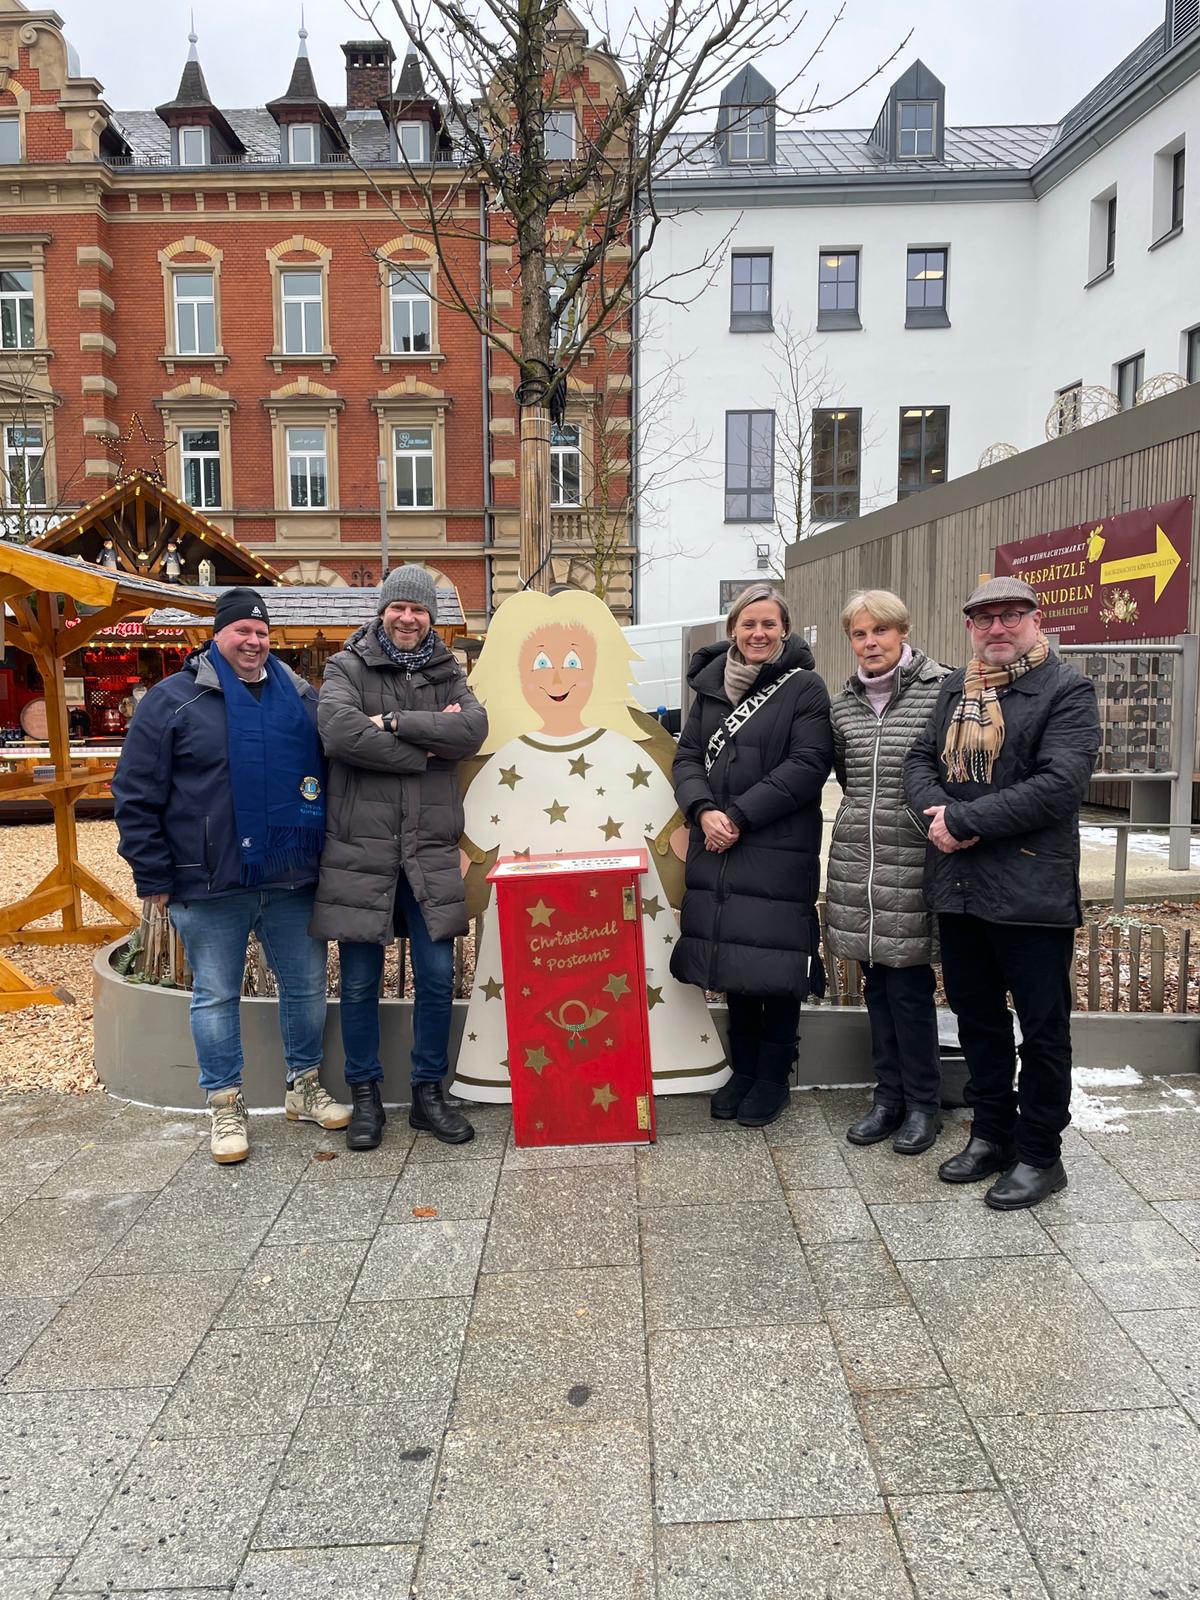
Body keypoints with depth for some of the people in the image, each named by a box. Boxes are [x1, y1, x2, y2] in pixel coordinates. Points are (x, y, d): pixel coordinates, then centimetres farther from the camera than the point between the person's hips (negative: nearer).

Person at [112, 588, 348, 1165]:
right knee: (216, 997, 6)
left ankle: (305, 1087, 29)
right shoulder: (173, 700, -1)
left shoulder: (299, 697, 9)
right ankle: (226, 1108, 20)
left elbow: (331, 770, 20)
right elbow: (135, 795, -2)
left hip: (292, 881, 3)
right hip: (210, 887, -3)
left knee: (307, 986, 11)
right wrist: (154, 878, -6)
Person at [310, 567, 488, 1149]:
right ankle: (365, 1096, 22)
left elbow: (473, 728, -8)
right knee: (359, 982, 6)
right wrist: (424, 749, -11)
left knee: (437, 977, 6)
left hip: (430, 852, 3)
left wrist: (394, 722, -14)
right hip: (360, 848, -2)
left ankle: (429, 1094, 22)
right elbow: (340, 732, -17)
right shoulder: (347, 668, 3)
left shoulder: (446, 673, 13)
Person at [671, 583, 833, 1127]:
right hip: (717, 849, 5)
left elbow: (807, 765, -12)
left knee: (775, 966, 3)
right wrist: (704, 812, -11)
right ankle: (742, 1070, 28)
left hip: (780, 853, -4)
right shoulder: (711, 686, 11)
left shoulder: (804, 688, -4)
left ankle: (773, 1076, 20)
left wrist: (739, 816, -16)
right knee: (733, 962, 12)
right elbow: (688, 756, 8)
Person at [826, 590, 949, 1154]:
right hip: (855, 858, 5)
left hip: (911, 862, -5)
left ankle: (923, 1103, 16)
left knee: (908, 984, -1)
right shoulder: (845, 703, 10)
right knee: (876, 983, 12)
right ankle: (889, 1096, 24)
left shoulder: (938, 692, -6)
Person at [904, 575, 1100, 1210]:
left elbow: (1059, 787, -19)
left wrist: (964, 820, -19)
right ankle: (991, 1134, 34)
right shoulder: (955, 689, 13)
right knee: (977, 1017, 17)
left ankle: (1038, 1155, 21)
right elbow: (920, 759, 10)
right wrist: (938, 811, -12)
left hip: (1032, 889, -6)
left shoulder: (1066, 691, -8)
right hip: (958, 885, 7)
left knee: (1042, 1027, 6)